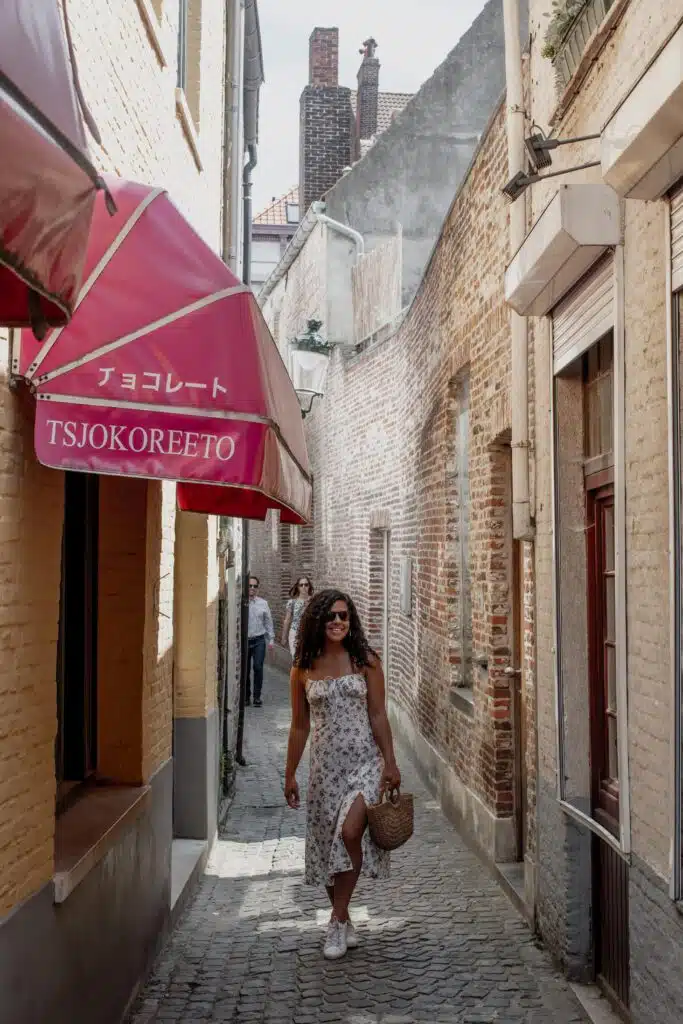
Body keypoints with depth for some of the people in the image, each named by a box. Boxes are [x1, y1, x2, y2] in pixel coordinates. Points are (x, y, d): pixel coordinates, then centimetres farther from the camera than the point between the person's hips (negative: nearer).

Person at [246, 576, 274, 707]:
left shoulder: (263, 603, 7)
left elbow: (268, 622, 13)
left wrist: (271, 639, 11)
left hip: (258, 640, 1)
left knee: (258, 667, -7)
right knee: (245, 670, 6)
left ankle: (257, 697, 4)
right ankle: (246, 697, 19)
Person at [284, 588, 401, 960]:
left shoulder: (365, 661, -1)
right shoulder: (303, 668, 4)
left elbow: (378, 716, 0)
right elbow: (300, 726, 10)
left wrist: (390, 763, -5)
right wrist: (290, 774, 11)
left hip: (364, 761, -3)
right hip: (325, 765, 3)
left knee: (350, 832, -20)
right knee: (326, 841, 7)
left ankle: (338, 921, -4)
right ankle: (343, 921, 26)